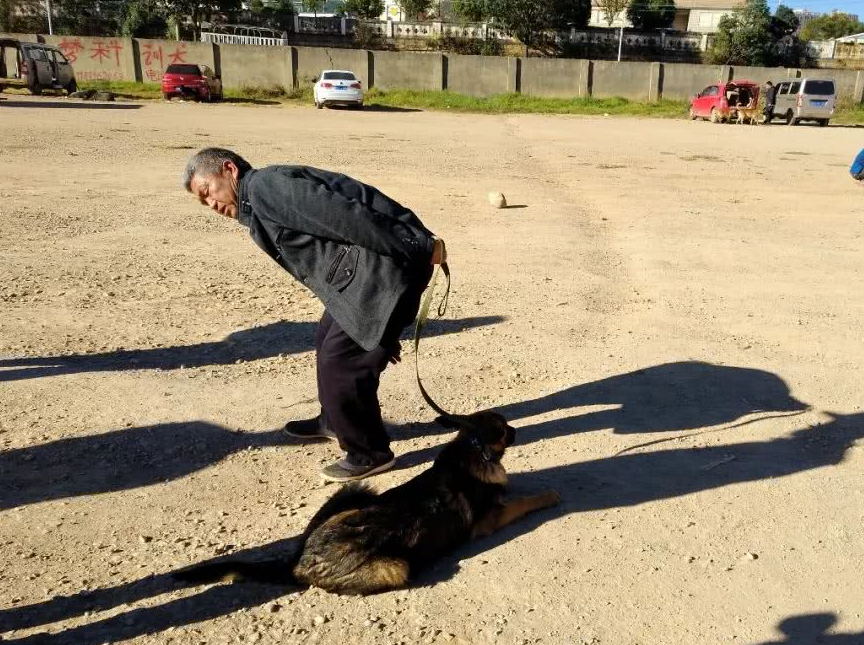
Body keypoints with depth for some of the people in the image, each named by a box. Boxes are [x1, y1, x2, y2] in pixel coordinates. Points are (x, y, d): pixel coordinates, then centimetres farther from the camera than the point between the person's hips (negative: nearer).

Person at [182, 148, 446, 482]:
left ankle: (369, 453, 13)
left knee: (340, 361, -6)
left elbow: (344, 215, -18)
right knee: (329, 341, 23)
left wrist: (421, 247, -19)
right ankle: (333, 421, 46)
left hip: (387, 265, -10)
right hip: (363, 274, 10)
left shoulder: (265, 185, -10)